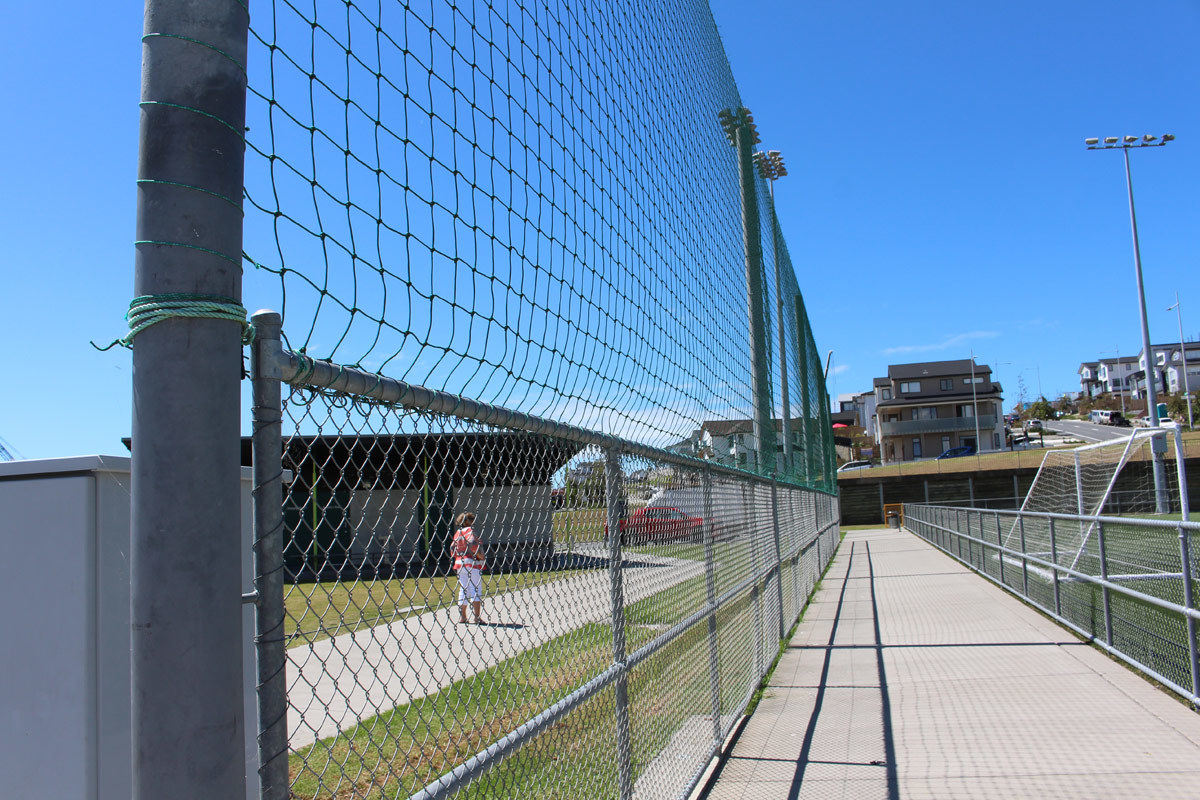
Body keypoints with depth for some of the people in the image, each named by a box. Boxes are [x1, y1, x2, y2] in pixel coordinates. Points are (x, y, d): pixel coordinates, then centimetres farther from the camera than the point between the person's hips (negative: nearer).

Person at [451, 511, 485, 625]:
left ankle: (462, 617, 19)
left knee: (463, 590, 15)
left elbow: (452, 548, 12)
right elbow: (472, 544, -25)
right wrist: (480, 556, -14)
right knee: (476, 589, -4)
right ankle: (477, 617, -7)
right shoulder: (469, 530, -10)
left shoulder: (457, 532, 13)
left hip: (459, 563, 8)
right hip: (472, 562, -8)